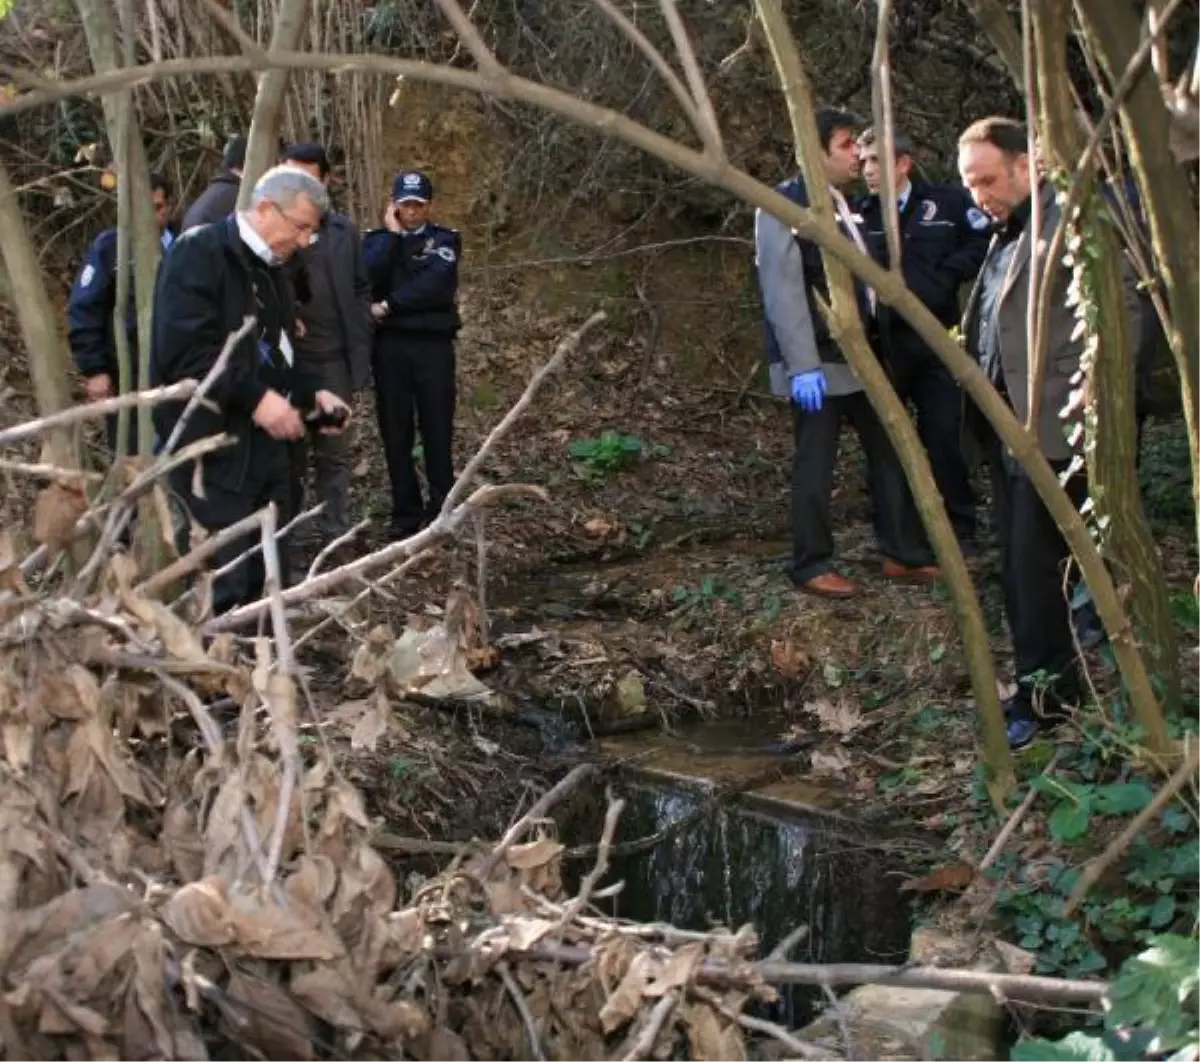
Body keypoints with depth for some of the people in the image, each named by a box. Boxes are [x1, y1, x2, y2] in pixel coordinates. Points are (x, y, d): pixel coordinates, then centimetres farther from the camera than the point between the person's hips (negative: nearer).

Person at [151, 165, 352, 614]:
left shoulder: (271, 270, 17)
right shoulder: (198, 252, -11)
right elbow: (184, 351, -22)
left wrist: (309, 397, 9)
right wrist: (255, 398, -25)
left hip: (265, 447, 9)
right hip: (214, 452, -9)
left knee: (267, 583, 11)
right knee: (219, 592, -8)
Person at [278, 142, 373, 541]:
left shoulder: (343, 230, 5)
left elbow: (360, 291, 8)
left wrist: (360, 351, 2)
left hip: (335, 359, 2)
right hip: (284, 360, -2)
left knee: (335, 453, 8)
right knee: (288, 453, 7)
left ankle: (337, 535, 15)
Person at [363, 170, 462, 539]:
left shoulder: (445, 240, 6)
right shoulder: (378, 239, 10)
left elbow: (435, 287, -12)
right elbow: (368, 279, -11)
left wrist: (389, 306, -13)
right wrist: (392, 233, -8)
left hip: (434, 345, -1)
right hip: (390, 346, 2)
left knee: (438, 430, -1)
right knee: (395, 432, 3)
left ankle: (441, 511, 7)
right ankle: (405, 512, 11)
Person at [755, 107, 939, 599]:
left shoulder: (843, 203, 15)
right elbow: (783, 288, -18)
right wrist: (803, 364, -24)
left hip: (861, 356, 9)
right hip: (817, 363, -8)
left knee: (890, 452, 11)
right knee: (815, 466, 0)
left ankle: (904, 553, 21)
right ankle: (812, 565, 12)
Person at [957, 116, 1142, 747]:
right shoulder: (1004, 234, 18)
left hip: (1051, 428, -9)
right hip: (1005, 426, 9)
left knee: (1036, 565, -6)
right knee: (1018, 568, 13)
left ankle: (1044, 693, 5)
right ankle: (1037, 680, 23)